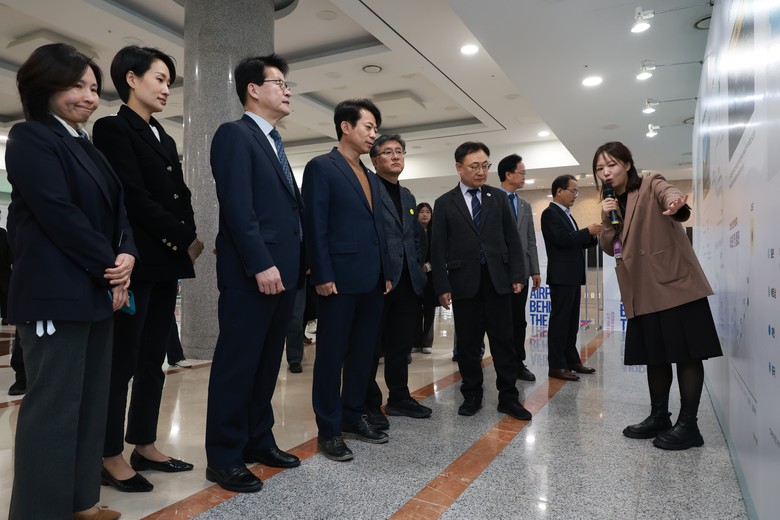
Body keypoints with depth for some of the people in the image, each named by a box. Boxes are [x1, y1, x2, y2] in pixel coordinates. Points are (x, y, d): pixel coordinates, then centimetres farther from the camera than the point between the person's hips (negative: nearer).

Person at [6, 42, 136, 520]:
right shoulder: (30, 138, -5)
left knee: (92, 401, 12)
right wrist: (110, 268, -11)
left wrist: (126, 255, -6)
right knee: (55, 406, -3)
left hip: (99, 290, 8)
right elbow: (60, 214, -15)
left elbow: (116, 209, 13)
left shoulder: (90, 149, 19)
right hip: (57, 293, -8)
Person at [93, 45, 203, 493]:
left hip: (166, 262, 8)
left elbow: (181, 198, 13)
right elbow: (135, 198, -14)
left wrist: (187, 241, -3)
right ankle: (112, 457, 13)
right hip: (135, 262, -8)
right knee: (122, 361, 0)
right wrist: (185, 239, -10)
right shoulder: (113, 128, -4)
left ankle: (145, 446, 22)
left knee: (154, 360, 11)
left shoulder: (164, 139, 19)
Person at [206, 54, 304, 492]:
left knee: (268, 364, 15)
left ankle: (258, 440, 27)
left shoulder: (274, 144, 22)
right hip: (252, 273, -9)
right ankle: (224, 457, 13)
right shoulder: (235, 134, -5)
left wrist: (296, 263, 12)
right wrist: (261, 264, -21)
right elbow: (238, 206, -16)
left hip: (283, 271, 9)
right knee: (237, 365, 0)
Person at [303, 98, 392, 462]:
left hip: (371, 281, 8)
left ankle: (353, 417, 28)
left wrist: (386, 272, 13)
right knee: (331, 356, 2)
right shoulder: (321, 167, -3)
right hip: (339, 279, -8)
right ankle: (329, 430, 14)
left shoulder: (372, 178, 20)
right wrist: (322, 276, -16)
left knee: (363, 354, 14)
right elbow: (315, 226, -10)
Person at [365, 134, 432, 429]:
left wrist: (418, 264, 10)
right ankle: (368, 404, 16)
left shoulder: (408, 196, 20)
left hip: (408, 280, 8)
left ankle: (399, 398, 29)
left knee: (402, 344, 15)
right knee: (372, 346, 3)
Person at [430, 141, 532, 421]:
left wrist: (517, 275, 0)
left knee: (503, 339, 5)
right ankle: (472, 395, 21)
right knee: (468, 342, 6)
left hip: (497, 279, 1)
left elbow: (512, 239, 8)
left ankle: (508, 397, 16)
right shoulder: (445, 203, 3)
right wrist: (442, 286, -6)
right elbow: (438, 248, 0)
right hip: (464, 281, -1)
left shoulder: (498, 197, 9)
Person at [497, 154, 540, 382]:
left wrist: (535, 270, 8)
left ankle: (518, 362, 18)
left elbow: (531, 241, 14)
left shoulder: (525, 205, 16)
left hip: (521, 270, 6)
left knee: (519, 320, 9)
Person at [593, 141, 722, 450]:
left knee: (686, 353, 0)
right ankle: (659, 417, 25)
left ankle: (688, 425, 9)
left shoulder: (651, 185, -4)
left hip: (675, 282, -6)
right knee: (655, 354, 13)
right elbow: (610, 248, 10)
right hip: (644, 291, 7)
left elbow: (670, 195, -28)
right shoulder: (613, 203, 14)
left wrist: (677, 207, -51)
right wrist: (607, 220, -7)